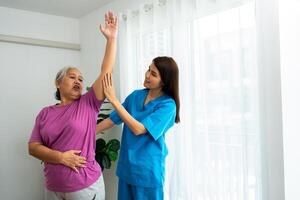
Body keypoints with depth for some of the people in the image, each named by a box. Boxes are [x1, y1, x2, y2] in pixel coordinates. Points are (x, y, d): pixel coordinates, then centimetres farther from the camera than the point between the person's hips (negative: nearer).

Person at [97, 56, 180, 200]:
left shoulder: (168, 104, -16)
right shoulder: (136, 95, 2)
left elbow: (138, 129, -23)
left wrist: (113, 99, -25)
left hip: (148, 170, -5)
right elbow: (113, 119, 7)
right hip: (127, 166, 5)